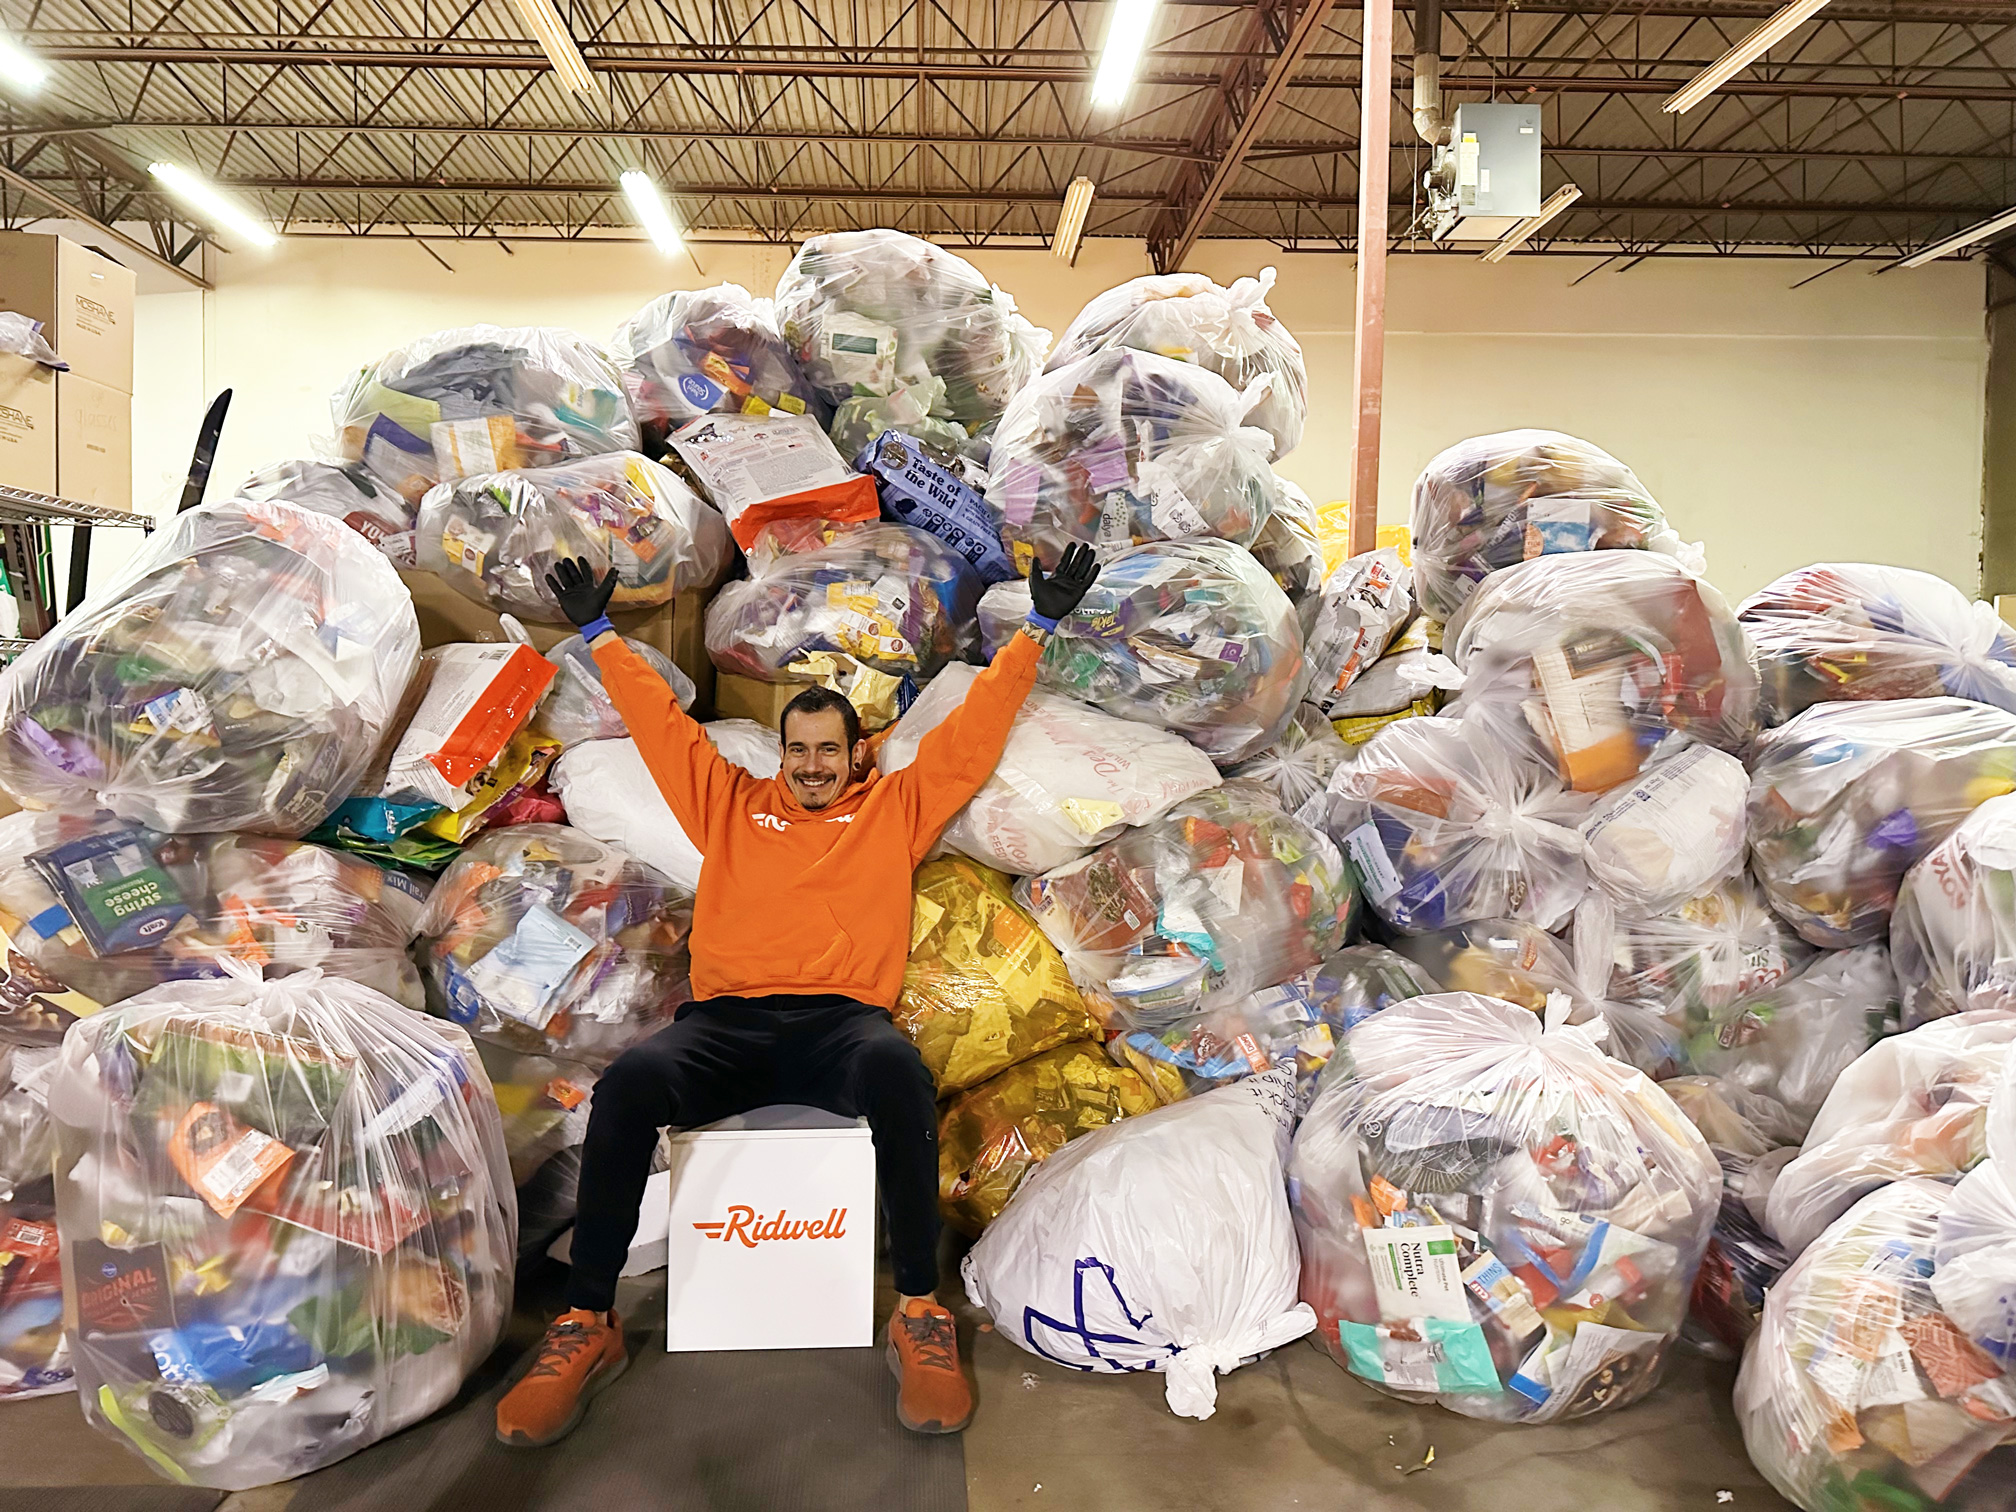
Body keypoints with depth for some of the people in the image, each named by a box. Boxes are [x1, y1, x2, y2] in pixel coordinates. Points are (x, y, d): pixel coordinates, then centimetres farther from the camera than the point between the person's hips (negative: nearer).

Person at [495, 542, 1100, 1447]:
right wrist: (599, 634, 35)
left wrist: (1039, 625, 20)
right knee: (629, 1082, -30)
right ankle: (587, 1323, -15)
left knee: (897, 1070, -37)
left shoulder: (895, 806, 22)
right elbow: (661, 722, 30)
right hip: (725, 1024, 2)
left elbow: (974, 730, 21)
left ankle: (921, 1313, -24)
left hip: (841, 1021, -1)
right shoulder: (732, 805, 25)